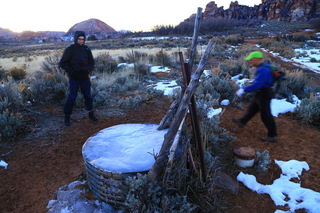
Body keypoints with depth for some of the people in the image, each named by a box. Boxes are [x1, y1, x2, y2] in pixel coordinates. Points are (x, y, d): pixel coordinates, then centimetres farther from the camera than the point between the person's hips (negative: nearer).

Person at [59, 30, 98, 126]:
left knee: (88, 97, 11)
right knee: (72, 97, -3)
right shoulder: (70, 49, -6)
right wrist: (70, 71, -12)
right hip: (74, 78, -4)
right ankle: (67, 117, 9)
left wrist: (89, 70, -1)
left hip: (85, 78, 4)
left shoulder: (86, 49, 5)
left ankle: (91, 114, 26)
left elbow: (91, 61, 15)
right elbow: (62, 63, -3)